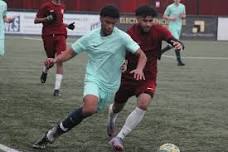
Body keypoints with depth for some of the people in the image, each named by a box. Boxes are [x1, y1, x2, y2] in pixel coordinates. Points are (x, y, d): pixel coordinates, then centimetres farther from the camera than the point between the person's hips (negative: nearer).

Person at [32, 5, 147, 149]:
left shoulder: (122, 37, -9)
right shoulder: (90, 37, -2)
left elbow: (142, 55, -9)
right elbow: (71, 52, 7)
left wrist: (139, 69, -31)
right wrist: (55, 60, -11)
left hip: (110, 85, 1)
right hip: (93, 79, -1)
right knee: (90, 107, -30)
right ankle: (57, 130, -14)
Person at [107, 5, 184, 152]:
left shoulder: (158, 30, -13)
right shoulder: (131, 33, -14)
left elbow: (172, 40, -28)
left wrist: (178, 44, -50)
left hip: (148, 77, 0)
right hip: (128, 75, 1)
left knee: (143, 104, -26)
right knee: (117, 108, 15)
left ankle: (119, 138, -17)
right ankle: (111, 116, 56)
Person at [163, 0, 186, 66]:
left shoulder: (182, 6, 8)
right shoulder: (170, 7, -6)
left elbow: (184, 16, 19)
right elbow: (164, 16, 1)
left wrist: (183, 16, -5)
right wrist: (170, 18, -17)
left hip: (179, 27, 6)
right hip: (172, 27, -6)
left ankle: (160, 52, 34)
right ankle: (179, 61, -16)